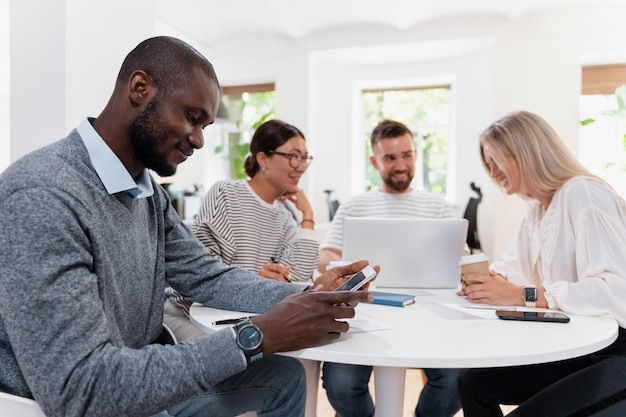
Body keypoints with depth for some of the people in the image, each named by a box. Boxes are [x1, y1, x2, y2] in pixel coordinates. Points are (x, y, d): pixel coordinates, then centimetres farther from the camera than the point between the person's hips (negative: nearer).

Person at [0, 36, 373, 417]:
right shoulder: (42, 197, -27)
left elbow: (208, 277, 6)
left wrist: (306, 296, -10)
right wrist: (256, 337, -30)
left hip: (142, 380, 8)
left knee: (286, 377, 12)